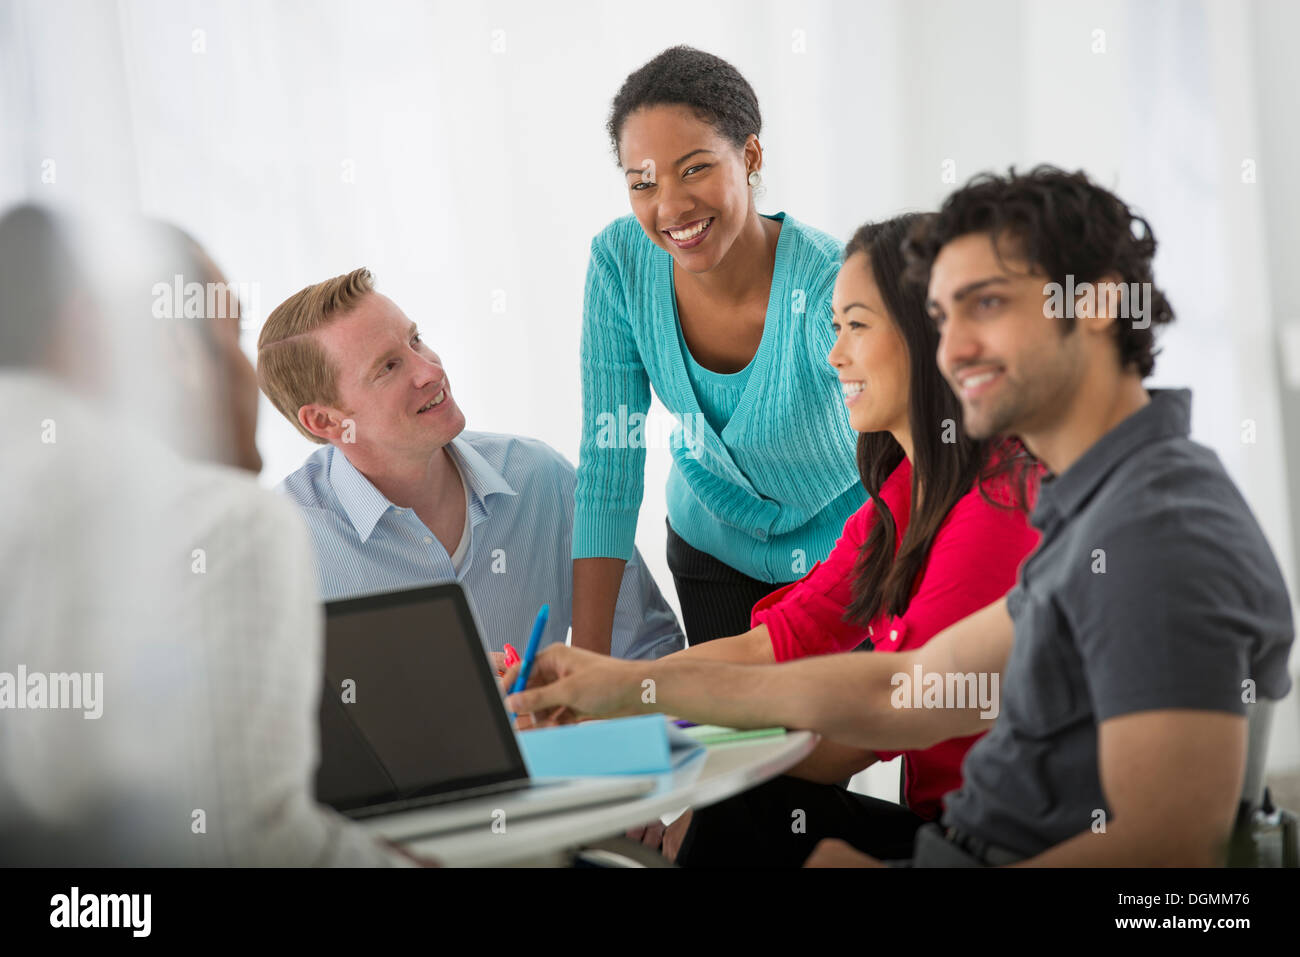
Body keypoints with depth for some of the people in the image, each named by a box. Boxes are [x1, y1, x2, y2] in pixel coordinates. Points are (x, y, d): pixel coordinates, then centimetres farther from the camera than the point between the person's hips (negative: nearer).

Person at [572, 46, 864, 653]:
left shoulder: (829, 289, -34)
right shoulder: (621, 264, -21)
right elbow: (607, 467, -17)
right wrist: (586, 665, -21)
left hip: (847, 546, -3)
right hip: (713, 543, 3)